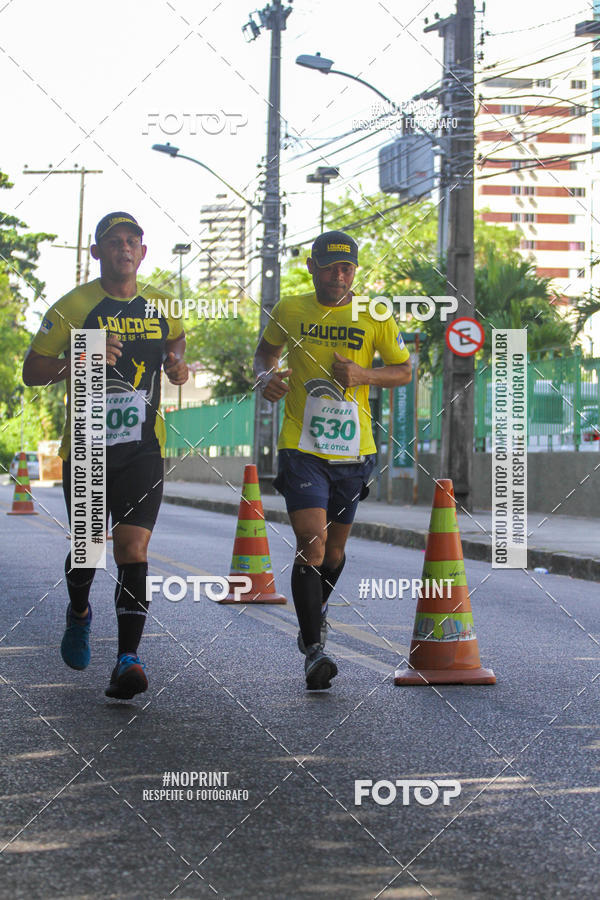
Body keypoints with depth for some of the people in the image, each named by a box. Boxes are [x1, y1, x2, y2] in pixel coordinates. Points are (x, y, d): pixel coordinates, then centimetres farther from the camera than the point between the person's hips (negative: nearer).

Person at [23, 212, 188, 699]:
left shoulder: (161, 305, 5)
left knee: (133, 547, -12)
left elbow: (176, 336, 29)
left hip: (143, 449, 1)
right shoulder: (73, 307, -5)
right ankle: (79, 614, 43)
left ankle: (128, 658, -16)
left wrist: (176, 360, 5)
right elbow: (32, 371, -4)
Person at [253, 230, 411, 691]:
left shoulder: (374, 318, 0)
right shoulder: (289, 310, 2)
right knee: (312, 540, -17)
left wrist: (364, 374, -11)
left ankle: (316, 612, 45)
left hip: (353, 451, 2)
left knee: (335, 545, 15)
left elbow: (404, 370, 9)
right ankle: (313, 650, -17)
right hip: (301, 448, -2)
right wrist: (265, 375, -3)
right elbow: (267, 349, 20)